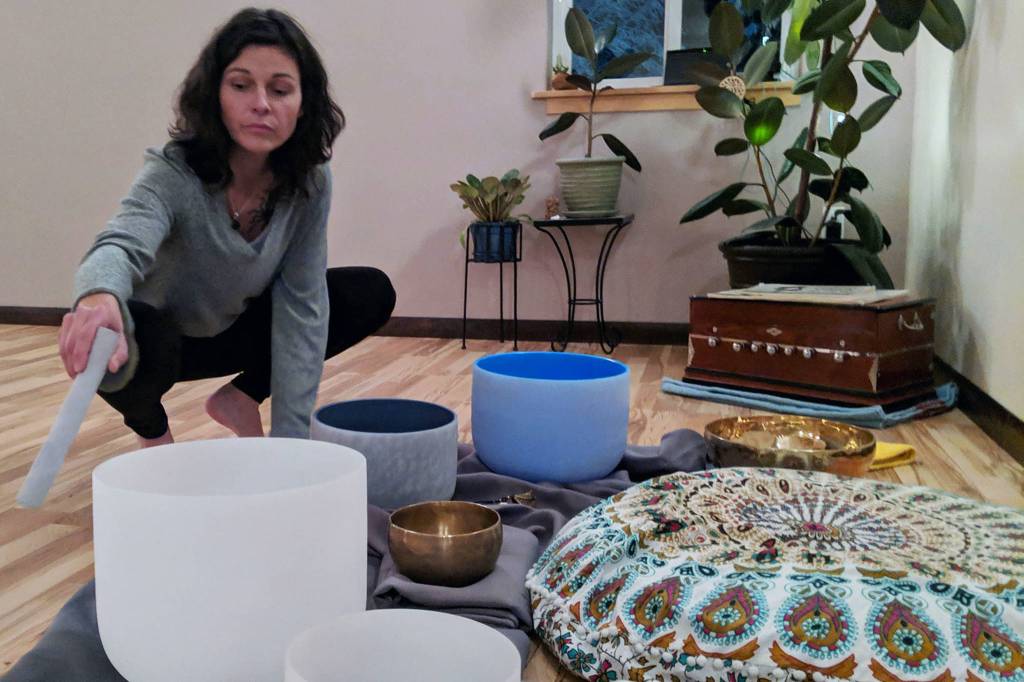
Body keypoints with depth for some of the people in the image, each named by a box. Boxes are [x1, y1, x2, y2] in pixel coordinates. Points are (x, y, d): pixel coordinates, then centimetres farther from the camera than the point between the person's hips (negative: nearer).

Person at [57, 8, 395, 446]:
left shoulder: (309, 182, -18)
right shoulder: (173, 173, -29)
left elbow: (301, 304, -19)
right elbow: (123, 243, -49)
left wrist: (290, 439, -25)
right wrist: (99, 295, -75)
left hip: (234, 332, 4)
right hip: (161, 343, -3)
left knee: (372, 292, -12)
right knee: (135, 331, -38)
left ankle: (241, 397, 5)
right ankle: (150, 429, -1)